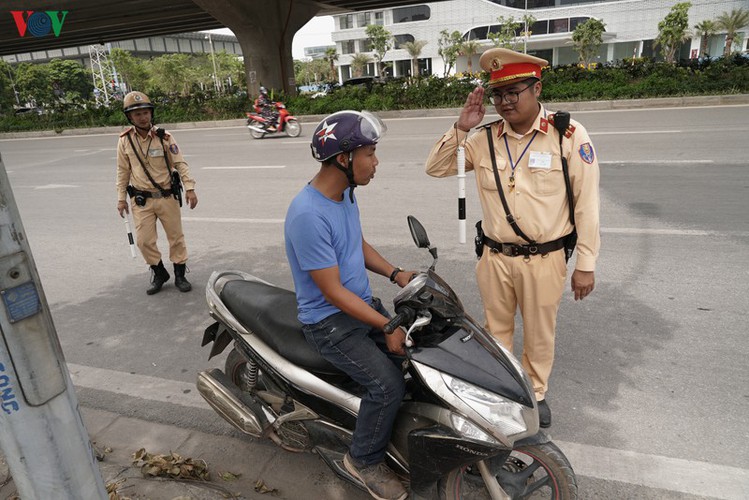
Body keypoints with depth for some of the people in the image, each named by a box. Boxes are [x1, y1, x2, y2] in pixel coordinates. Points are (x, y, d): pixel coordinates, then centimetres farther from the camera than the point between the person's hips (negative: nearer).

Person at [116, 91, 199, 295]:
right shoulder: (125, 140, -1)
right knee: (144, 240, 1)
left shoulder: (164, 137, -6)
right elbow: (123, 171, 6)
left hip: (167, 197, -1)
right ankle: (159, 273, 23)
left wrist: (189, 188, -14)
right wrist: (121, 198, 7)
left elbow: (180, 164, -5)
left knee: (176, 236, 7)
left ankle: (180, 275, 23)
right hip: (141, 201, 1)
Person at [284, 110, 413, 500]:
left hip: (363, 303, 9)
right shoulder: (308, 215, -27)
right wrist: (387, 326, -23)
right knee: (387, 383, -20)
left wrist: (394, 273, 2)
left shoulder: (345, 193, 2)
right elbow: (332, 292, -24)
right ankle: (364, 460, 6)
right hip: (329, 320, -9)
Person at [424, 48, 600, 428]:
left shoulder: (569, 135, -9)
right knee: (496, 329, 19)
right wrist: (461, 127, -10)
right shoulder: (485, 139, -1)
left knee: (539, 333, 16)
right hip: (494, 257, 3)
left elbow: (586, 203, -8)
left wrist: (586, 264, -7)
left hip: (543, 259, -2)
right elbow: (435, 168, 3)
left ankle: (536, 392, 40)